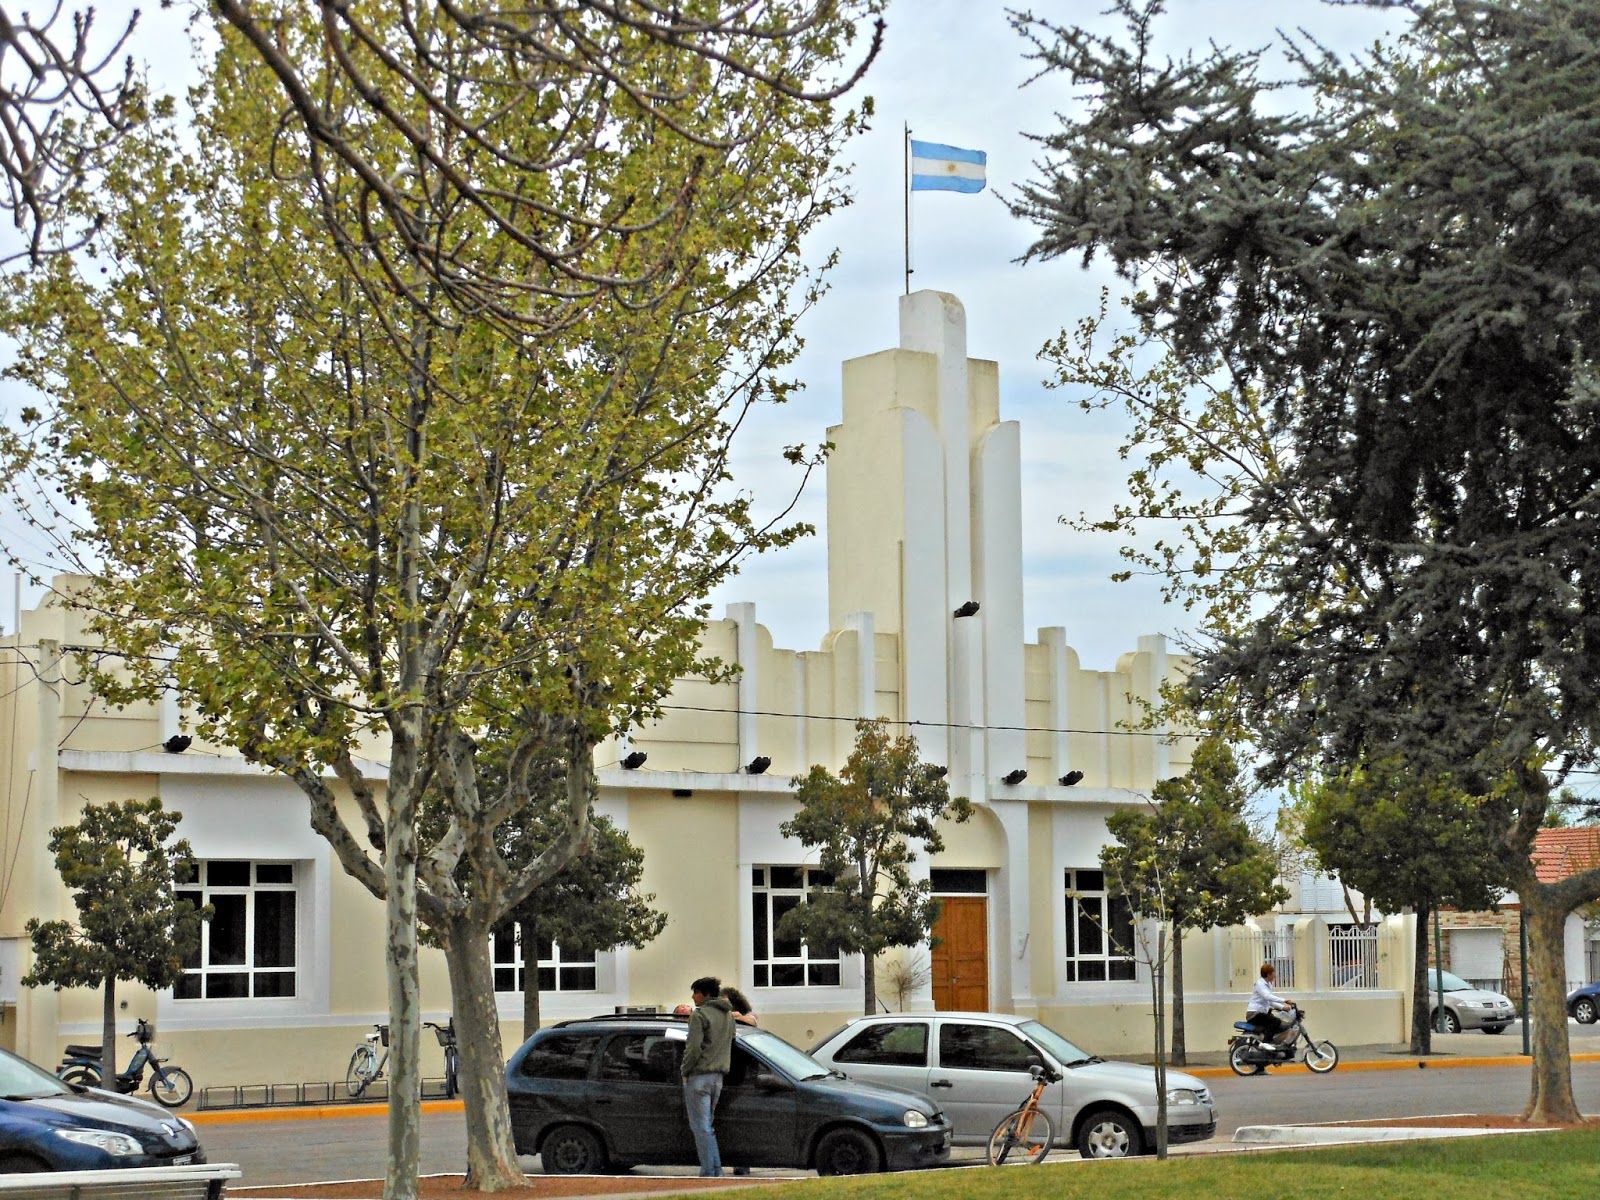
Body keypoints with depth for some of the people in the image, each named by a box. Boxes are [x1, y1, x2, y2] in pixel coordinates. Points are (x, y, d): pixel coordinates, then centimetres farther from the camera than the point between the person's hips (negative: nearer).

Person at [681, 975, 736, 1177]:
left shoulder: (700, 1015, -11)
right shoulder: (728, 1015, 15)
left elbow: (693, 1048, -16)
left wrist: (685, 1071, -5)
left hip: (699, 1076, -8)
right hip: (718, 1077, 8)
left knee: (700, 1127, -5)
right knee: (707, 1126, 15)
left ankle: (708, 1172, -7)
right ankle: (717, 1170, 10)